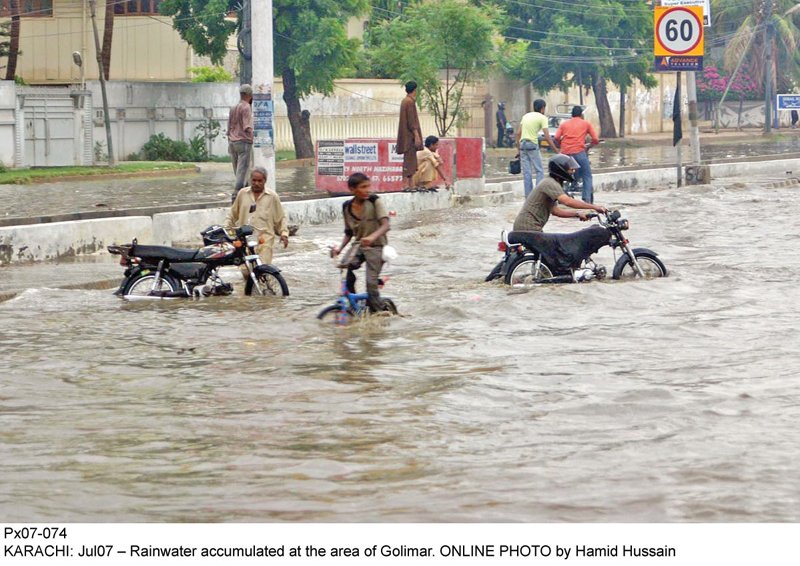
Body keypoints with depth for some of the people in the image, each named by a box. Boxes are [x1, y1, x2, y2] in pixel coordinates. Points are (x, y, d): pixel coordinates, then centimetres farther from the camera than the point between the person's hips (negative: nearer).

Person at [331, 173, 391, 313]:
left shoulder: (374, 201, -12)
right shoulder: (347, 207, 1)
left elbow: (385, 225, -23)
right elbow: (349, 233, 11)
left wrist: (372, 237, -42)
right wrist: (340, 248, -7)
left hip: (376, 246, -4)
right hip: (358, 245, 4)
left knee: (371, 283, -15)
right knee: (346, 265, -26)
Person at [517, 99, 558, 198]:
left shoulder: (526, 116, 16)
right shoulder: (542, 118, -2)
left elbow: (518, 134, 15)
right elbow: (547, 137, -10)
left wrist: (519, 148, 20)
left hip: (522, 144, 6)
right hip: (532, 145, -6)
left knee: (526, 172, 7)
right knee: (539, 171, 2)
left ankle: (528, 196, 8)